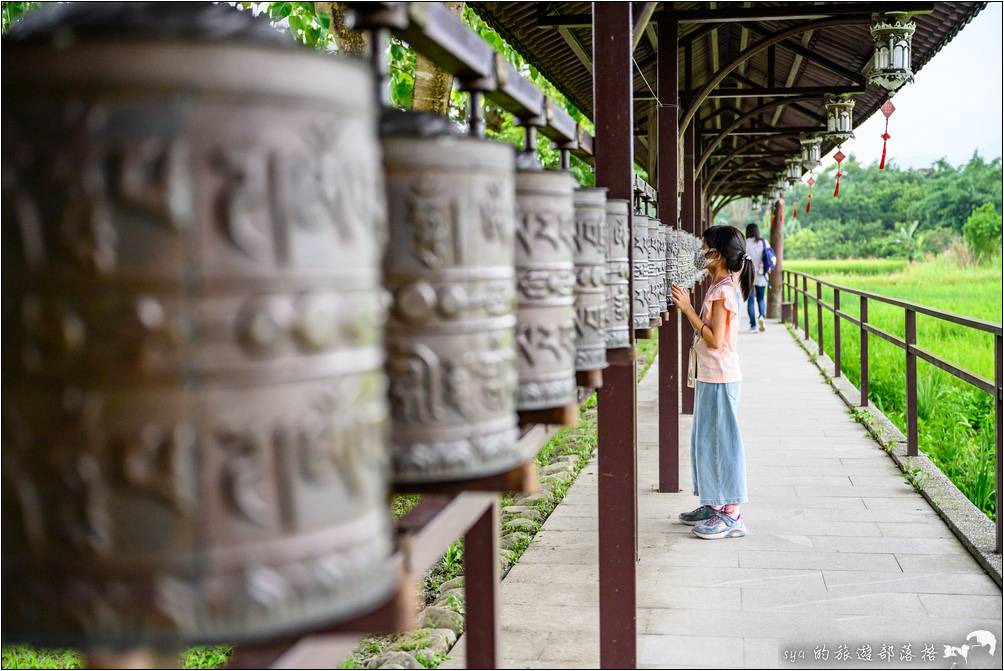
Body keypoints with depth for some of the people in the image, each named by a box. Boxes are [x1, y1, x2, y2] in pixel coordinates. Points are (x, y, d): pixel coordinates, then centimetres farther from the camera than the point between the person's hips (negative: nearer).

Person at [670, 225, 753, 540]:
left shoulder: (722, 291, -17)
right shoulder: (719, 288, 12)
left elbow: (715, 340, -22)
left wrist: (688, 309, -21)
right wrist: (687, 305, 10)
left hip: (720, 378, -10)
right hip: (710, 376, 10)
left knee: (722, 440, -5)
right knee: (707, 440, 16)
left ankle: (732, 515, 1)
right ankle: (715, 505, 25)